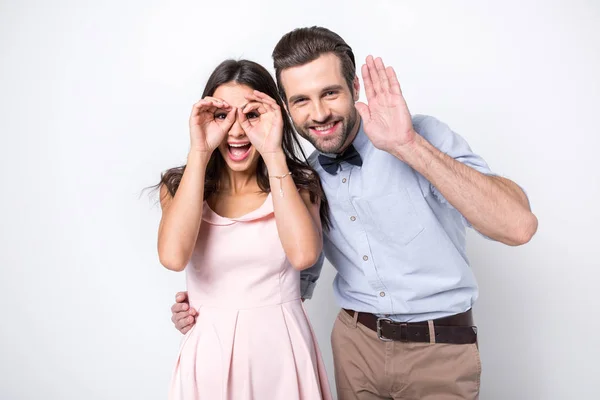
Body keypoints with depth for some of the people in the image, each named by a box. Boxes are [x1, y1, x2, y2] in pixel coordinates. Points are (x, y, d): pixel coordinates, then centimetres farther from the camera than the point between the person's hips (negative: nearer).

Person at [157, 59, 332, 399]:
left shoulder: (300, 183, -2)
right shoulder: (181, 186, -1)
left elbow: (304, 255, -21)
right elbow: (173, 257, -21)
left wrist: (273, 154, -20)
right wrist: (199, 152, -17)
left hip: (284, 351, 0)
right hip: (212, 354, 0)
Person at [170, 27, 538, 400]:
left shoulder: (424, 136, -16)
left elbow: (519, 225, -29)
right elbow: (301, 274, 10)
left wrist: (409, 146, -35)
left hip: (439, 348, -3)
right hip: (355, 341, 4)